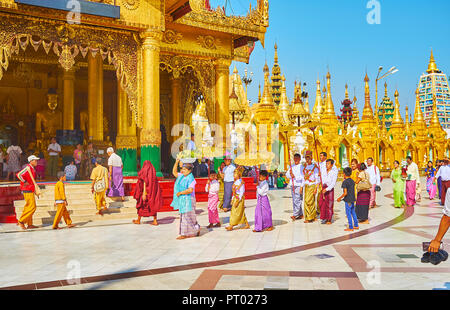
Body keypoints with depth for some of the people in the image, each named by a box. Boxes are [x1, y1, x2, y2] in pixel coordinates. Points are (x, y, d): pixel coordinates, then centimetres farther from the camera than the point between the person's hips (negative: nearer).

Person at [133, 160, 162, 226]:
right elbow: (155, 183, 8)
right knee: (153, 205, 11)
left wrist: (144, 193, -21)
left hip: (146, 191, -5)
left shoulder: (144, 172, -12)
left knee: (141, 205, 11)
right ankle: (155, 221, 6)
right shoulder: (153, 172, 5)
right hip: (153, 191, 5)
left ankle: (138, 220, 23)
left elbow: (145, 183, -19)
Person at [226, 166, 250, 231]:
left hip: (239, 199, -9)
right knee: (241, 213, 11)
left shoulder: (241, 182, -15)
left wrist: (238, 201, -21)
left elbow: (242, 192, -18)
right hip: (235, 198, 9)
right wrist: (233, 199, 16)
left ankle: (231, 226, -3)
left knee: (236, 212, -5)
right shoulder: (235, 182, 11)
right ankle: (247, 224, 18)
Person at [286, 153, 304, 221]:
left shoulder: (301, 167, -6)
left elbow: (303, 177, -10)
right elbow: (287, 175, 10)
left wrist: (301, 186, -16)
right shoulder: (292, 166, 15)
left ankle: (295, 215, -12)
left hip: (299, 186, -7)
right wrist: (290, 174, -11)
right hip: (292, 185, 7)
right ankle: (301, 214, 19)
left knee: (297, 201, -10)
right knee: (294, 201, 10)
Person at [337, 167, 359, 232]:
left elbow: (345, 193, -19)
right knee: (353, 212, 18)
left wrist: (340, 198, -9)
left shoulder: (344, 182, -15)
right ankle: (356, 225, 25)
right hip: (353, 199, 8)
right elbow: (352, 191, 12)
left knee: (348, 213, 0)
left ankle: (350, 227, 4)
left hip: (348, 200, -8)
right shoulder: (352, 181, 7)